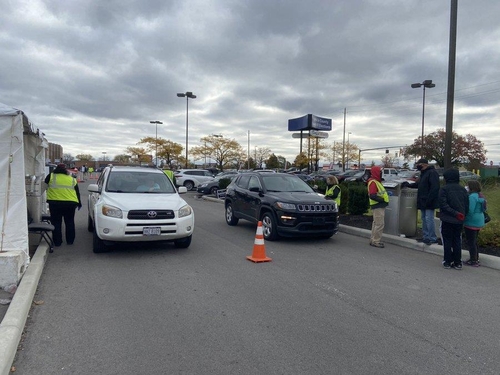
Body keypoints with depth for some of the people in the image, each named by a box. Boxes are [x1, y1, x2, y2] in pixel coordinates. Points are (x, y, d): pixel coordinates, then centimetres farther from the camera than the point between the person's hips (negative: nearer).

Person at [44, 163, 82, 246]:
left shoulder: (51, 176, 7)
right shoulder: (72, 179, 13)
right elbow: (77, 192, 15)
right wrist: (79, 203, 25)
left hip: (55, 203, -2)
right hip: (70, 203, 2)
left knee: (56, 222, 7)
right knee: (69, 222, 14)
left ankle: (57, 242, 9)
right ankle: (70, 241, 18)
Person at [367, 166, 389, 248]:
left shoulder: (377, 181, 17)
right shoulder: (373, 182, -16)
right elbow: (372, 196, -24)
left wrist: (386, 195, 7)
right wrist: (382, 199, -18)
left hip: (380, 206, 11)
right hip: (377, 206, -11)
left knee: (376, 223, 16)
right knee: (379, 224, -9)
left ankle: (373, 240, 24)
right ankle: (376, 241, -3)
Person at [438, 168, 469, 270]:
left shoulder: (444, 189, -10)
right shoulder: (463, 189, 5)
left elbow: (443, 205, -18)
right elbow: (467, 205, 7)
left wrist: (454, 213, -15)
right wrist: (463, 215, 15)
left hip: (447, 220, -4)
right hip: (459, 221, 4)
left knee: (447, 240, 5)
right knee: (457, 240, 11)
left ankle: (448, 262, 10)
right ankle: (457, 262, 14)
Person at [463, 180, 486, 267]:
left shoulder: (472, 196, -22)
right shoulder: (480, 196, 9)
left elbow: (470, 210, -26)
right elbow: (482, 209, 16)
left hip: (471, 223, -10)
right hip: (479, 222, 10)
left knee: (471, 242, 0)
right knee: (474, 241, 21)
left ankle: (473, 261, 7)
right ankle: (476, 258, 30)